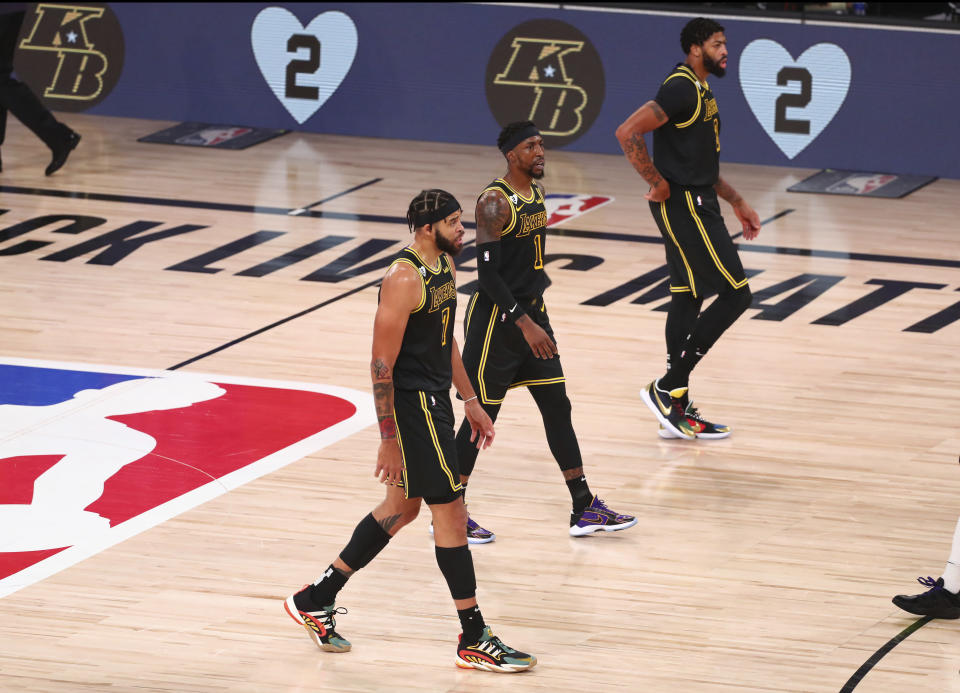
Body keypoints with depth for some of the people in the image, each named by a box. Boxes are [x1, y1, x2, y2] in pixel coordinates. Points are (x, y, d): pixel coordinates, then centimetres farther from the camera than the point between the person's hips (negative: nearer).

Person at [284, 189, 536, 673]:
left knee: (401, 509, 18)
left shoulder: (444, 264, 8)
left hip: (434, 400, 10)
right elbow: (382, 364, -21)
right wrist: (389, 439, -20)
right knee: (451, 514, -4)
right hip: (410, 403, -10)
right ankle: (475, 642, 3)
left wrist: (470, 401, 21)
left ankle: (316, 601, 28)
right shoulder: (404, 279, -22)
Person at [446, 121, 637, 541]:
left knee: (558, 408, 8)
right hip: (496, 319, -8)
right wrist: (524, 324, -25)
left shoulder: (536, 191, 8)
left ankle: (585, 510, 12)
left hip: (531, 313, 8)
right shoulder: (495, 202, -19)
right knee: (482, 414, -1)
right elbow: (488, 273, -22)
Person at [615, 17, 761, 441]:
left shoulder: (700, 91, 16)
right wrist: (657, 183, -20)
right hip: (684, 207, -10)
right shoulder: (681, 88, -17)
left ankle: (677, 410, 15)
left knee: (687, 299, 11)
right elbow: (628, 132, -26)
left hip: (693, 204, 10)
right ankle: (667, 387, -6)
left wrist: (735, 201, 23)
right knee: (735, 295, -9)